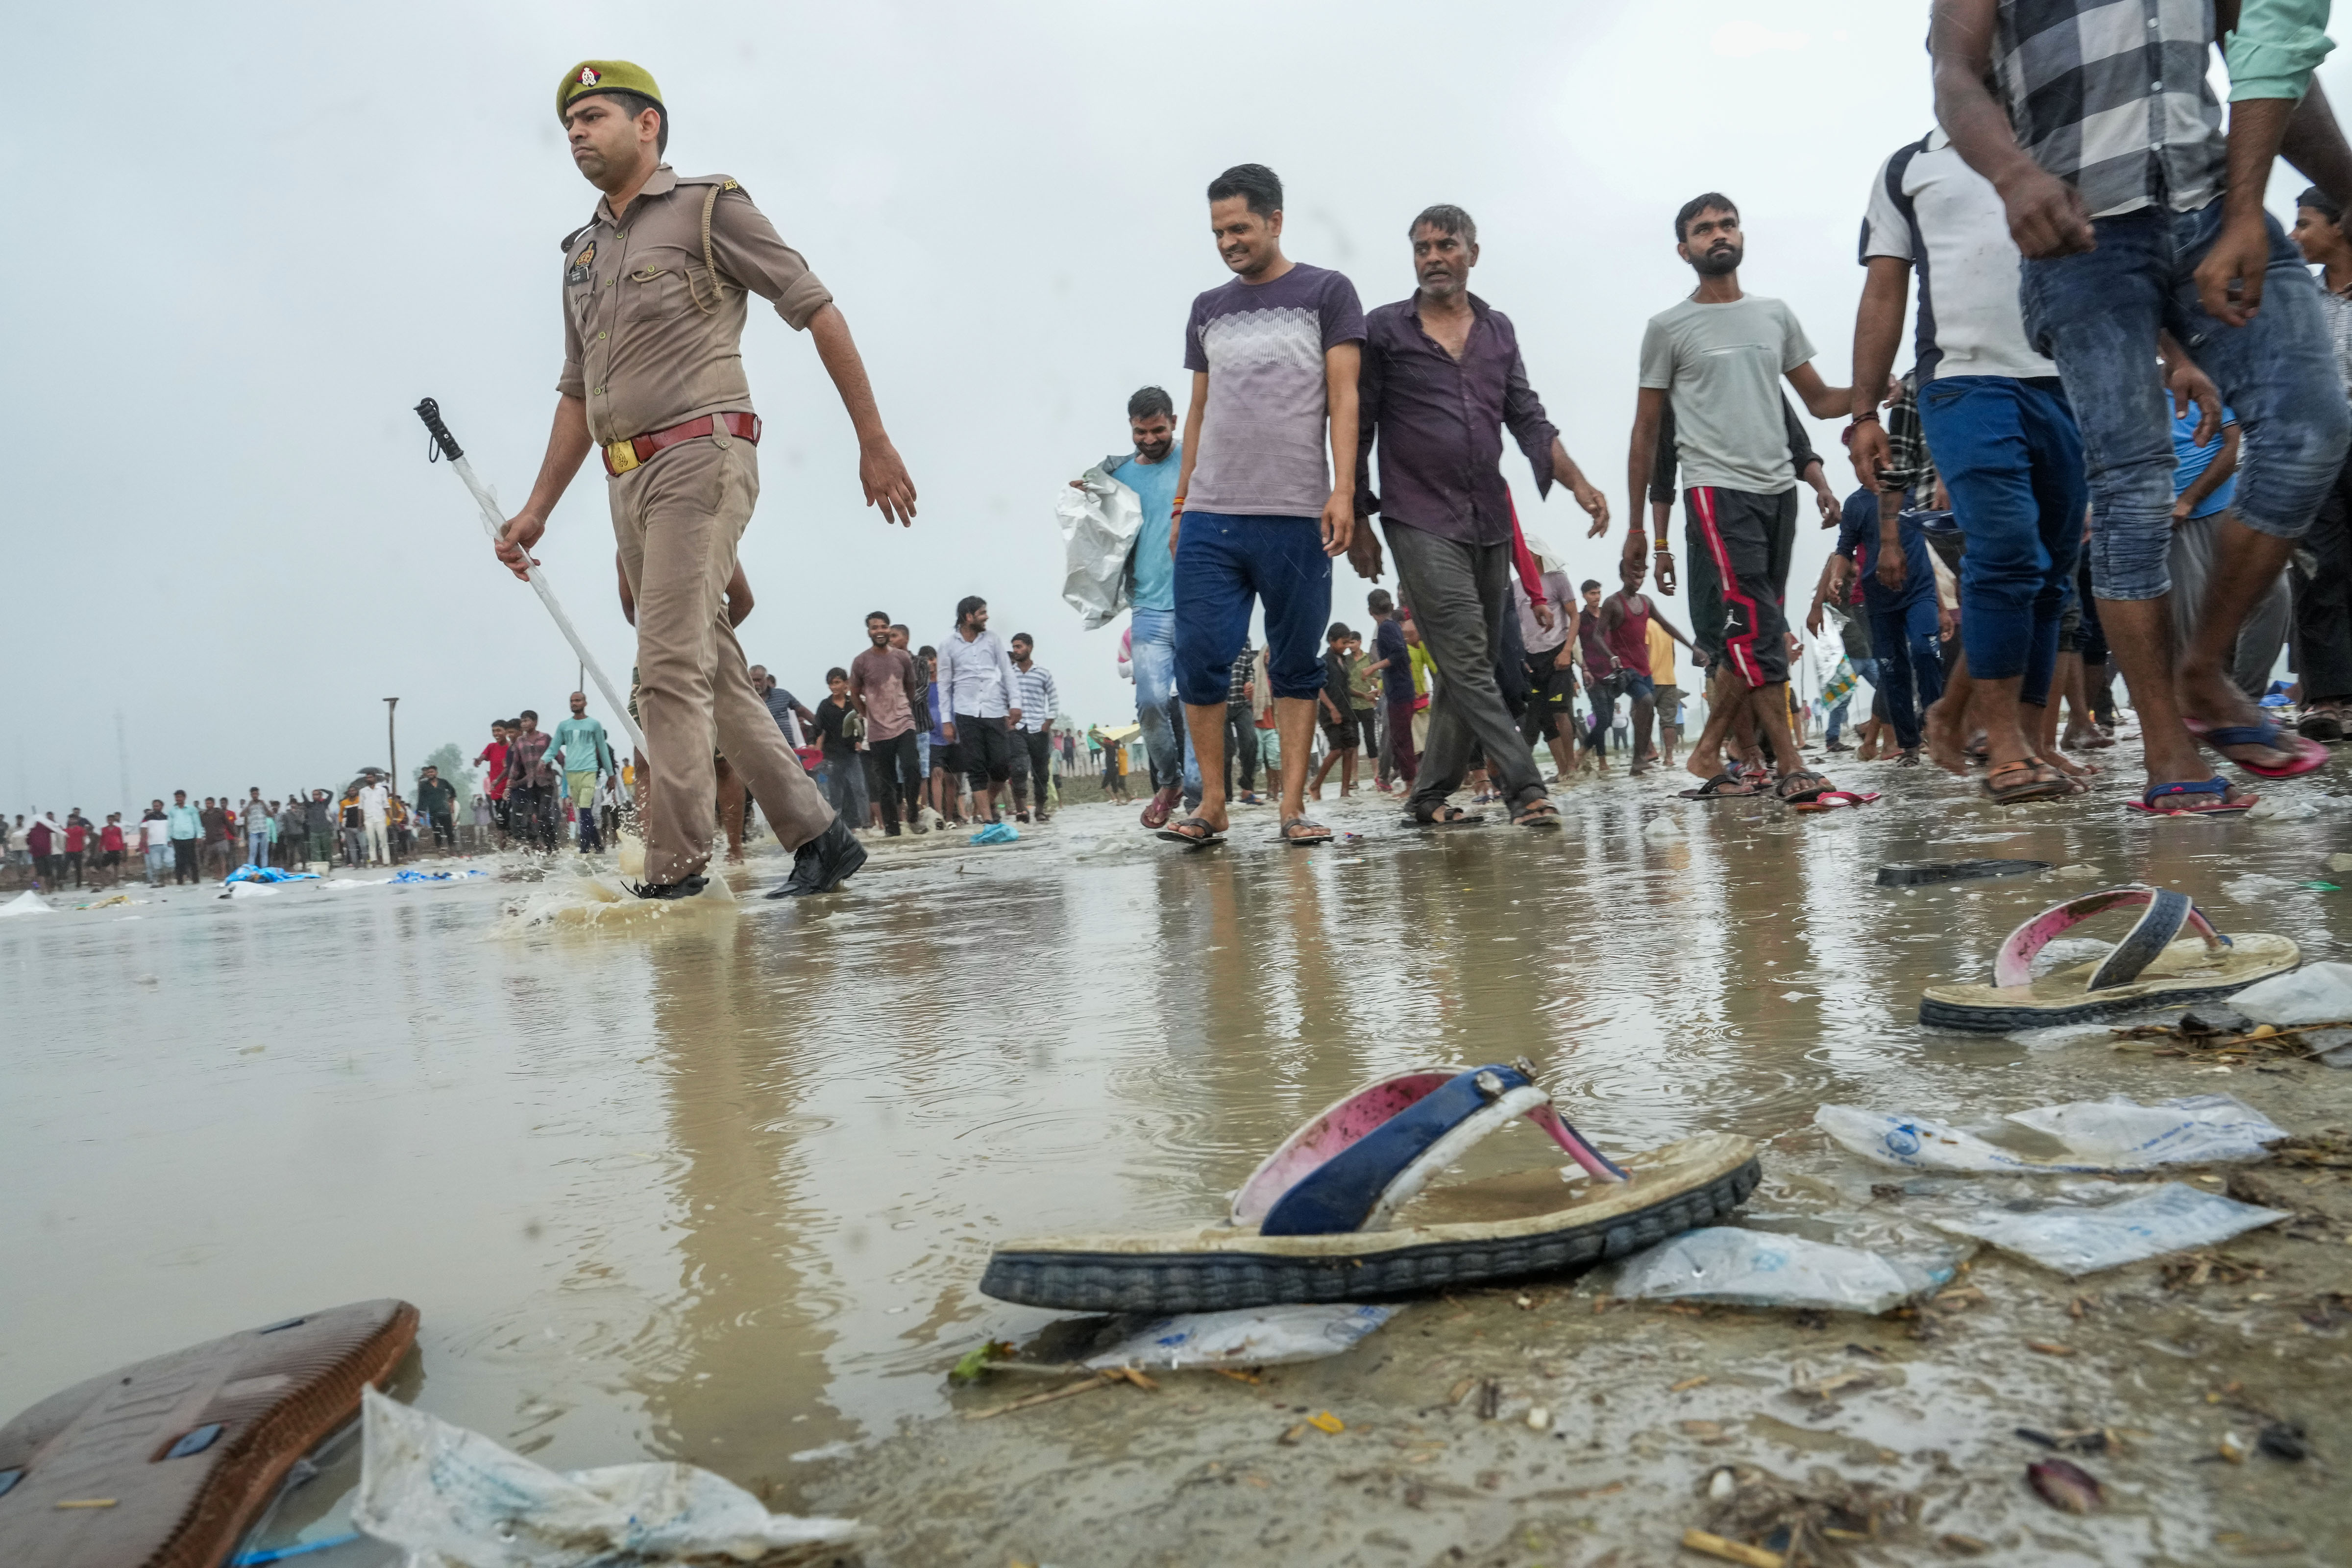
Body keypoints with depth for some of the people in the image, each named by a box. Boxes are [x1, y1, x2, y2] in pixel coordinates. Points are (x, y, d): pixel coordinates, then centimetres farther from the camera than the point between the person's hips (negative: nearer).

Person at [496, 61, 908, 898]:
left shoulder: (708, 207, 2)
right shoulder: (582, 252, 22)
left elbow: (819, 312, -1)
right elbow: (578, 394, 25)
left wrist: (873, 443, -5)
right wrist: (538, 508, 19)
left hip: (700, 459, -7)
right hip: (629, 483, 8)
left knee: (669, 669, -15)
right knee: (716, 673, 5)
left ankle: (674, 873, -10)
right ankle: (817, 836, 12)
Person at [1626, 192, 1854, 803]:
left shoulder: (1775, 315, 17)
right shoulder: (1669, 328, 5)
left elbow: (1818, 400, 18)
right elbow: (1645, 432, 6)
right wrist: (1636, 524, 3)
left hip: (1779, 489, 5)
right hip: (1717, 490, -5)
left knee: (1753, 635, 6)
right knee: (1755, 627, -14)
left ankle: (1708, 752, 16)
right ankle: (1791, 766, -13)